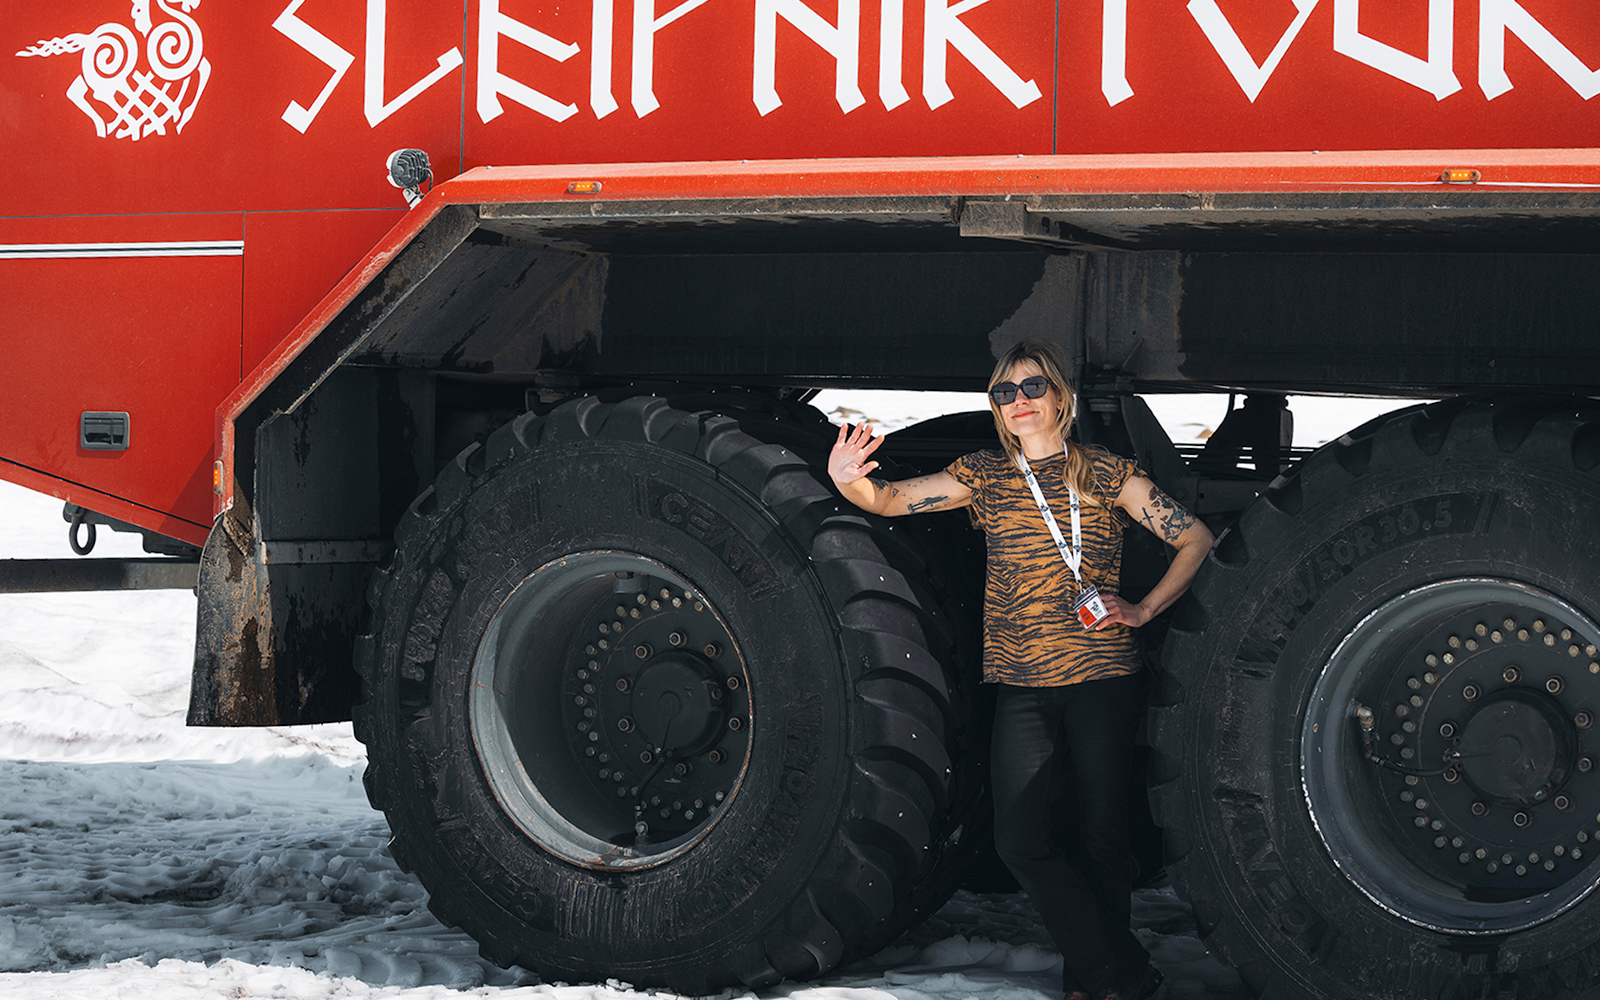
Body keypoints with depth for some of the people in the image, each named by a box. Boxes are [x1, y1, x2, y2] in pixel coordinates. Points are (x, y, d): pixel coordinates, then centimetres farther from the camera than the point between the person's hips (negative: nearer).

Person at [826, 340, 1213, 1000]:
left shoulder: (1106, 473, 3)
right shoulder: (984, 475, 8)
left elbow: (1194, 538, 8)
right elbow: (891, 499, -3)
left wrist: (1143, 610, -2)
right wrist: (848, 479, -25)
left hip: (1102, 678, -2)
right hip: (1022, 683, 2)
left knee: (1100, 833, 1)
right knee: (1020, 836, -9)